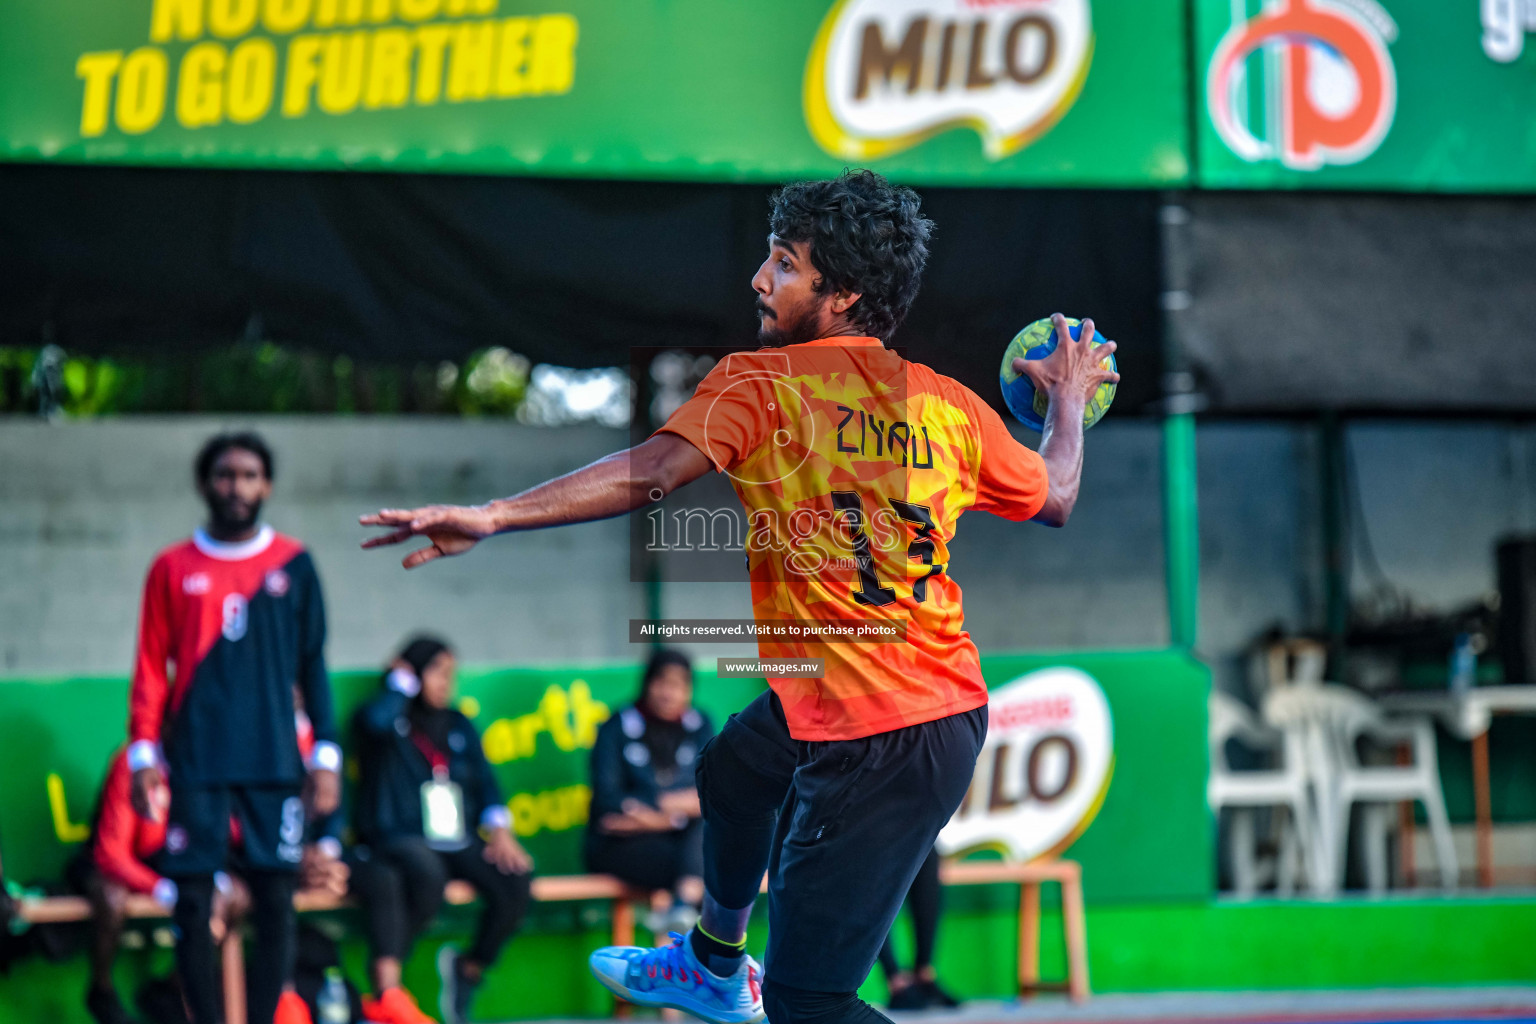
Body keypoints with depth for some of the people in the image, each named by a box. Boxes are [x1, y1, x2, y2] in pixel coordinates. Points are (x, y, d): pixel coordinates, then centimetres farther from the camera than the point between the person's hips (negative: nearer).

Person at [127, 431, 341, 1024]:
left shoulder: (294, 566, 10)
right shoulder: (173, 569, 8)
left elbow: (313, 666, 11)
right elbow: (150, 668, 9)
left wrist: (325, 757, 5)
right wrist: (143, 756, 1)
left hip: (274, 762, 0)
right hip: (196, 764, 0)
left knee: (275, 901, -5)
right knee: (193, 903, -3)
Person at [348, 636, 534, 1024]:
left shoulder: (459, 727, 22)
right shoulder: (390, 720, 5)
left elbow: (485, 783, 15)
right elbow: (375, 721, -20)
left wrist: (499, 830, -3)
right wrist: (402, 683, -2)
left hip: (456, 842, 5)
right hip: (397, 841, -5)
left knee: (516, 879, -22)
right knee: (426, 871, -39)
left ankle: (469, 969, 1)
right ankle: (385, 988, -25)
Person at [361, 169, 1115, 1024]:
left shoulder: (759, 382, -11)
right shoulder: (950, 402, 4)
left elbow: (652, 473, -26)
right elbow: (1056, 499, 17)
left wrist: (492, 517, -29)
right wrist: (1070, 400, 37)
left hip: (871, 744, -8)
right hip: (951, 700, 8)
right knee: (736, 768, 36)